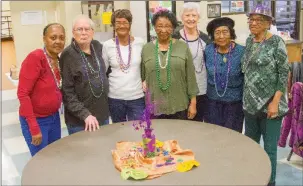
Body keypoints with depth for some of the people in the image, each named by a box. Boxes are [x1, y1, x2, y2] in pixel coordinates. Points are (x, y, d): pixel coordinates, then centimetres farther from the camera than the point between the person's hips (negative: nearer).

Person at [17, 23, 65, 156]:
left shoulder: (59, 60, 2)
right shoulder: (35, 58, -20)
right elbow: (22, 94, -21)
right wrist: (34, 128, -20)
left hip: (54, 117, 7)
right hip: (35, 120, -7)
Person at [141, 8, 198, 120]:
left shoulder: (183, 47, -1)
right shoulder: (146, 49, 3)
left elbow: (190, 77, 0)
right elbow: (142, 77, 12)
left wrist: (193, 103, -1)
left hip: (179, 107, -1)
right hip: (154, 108, 1)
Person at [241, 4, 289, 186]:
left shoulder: (276, 42, -9)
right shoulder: (249, 41, 9)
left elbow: (284, 73, -11)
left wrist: (275, 102, -18)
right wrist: (246, 98, 12)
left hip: (270, 104, -6)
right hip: (250, 103, 6)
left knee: (269, 149, 4)